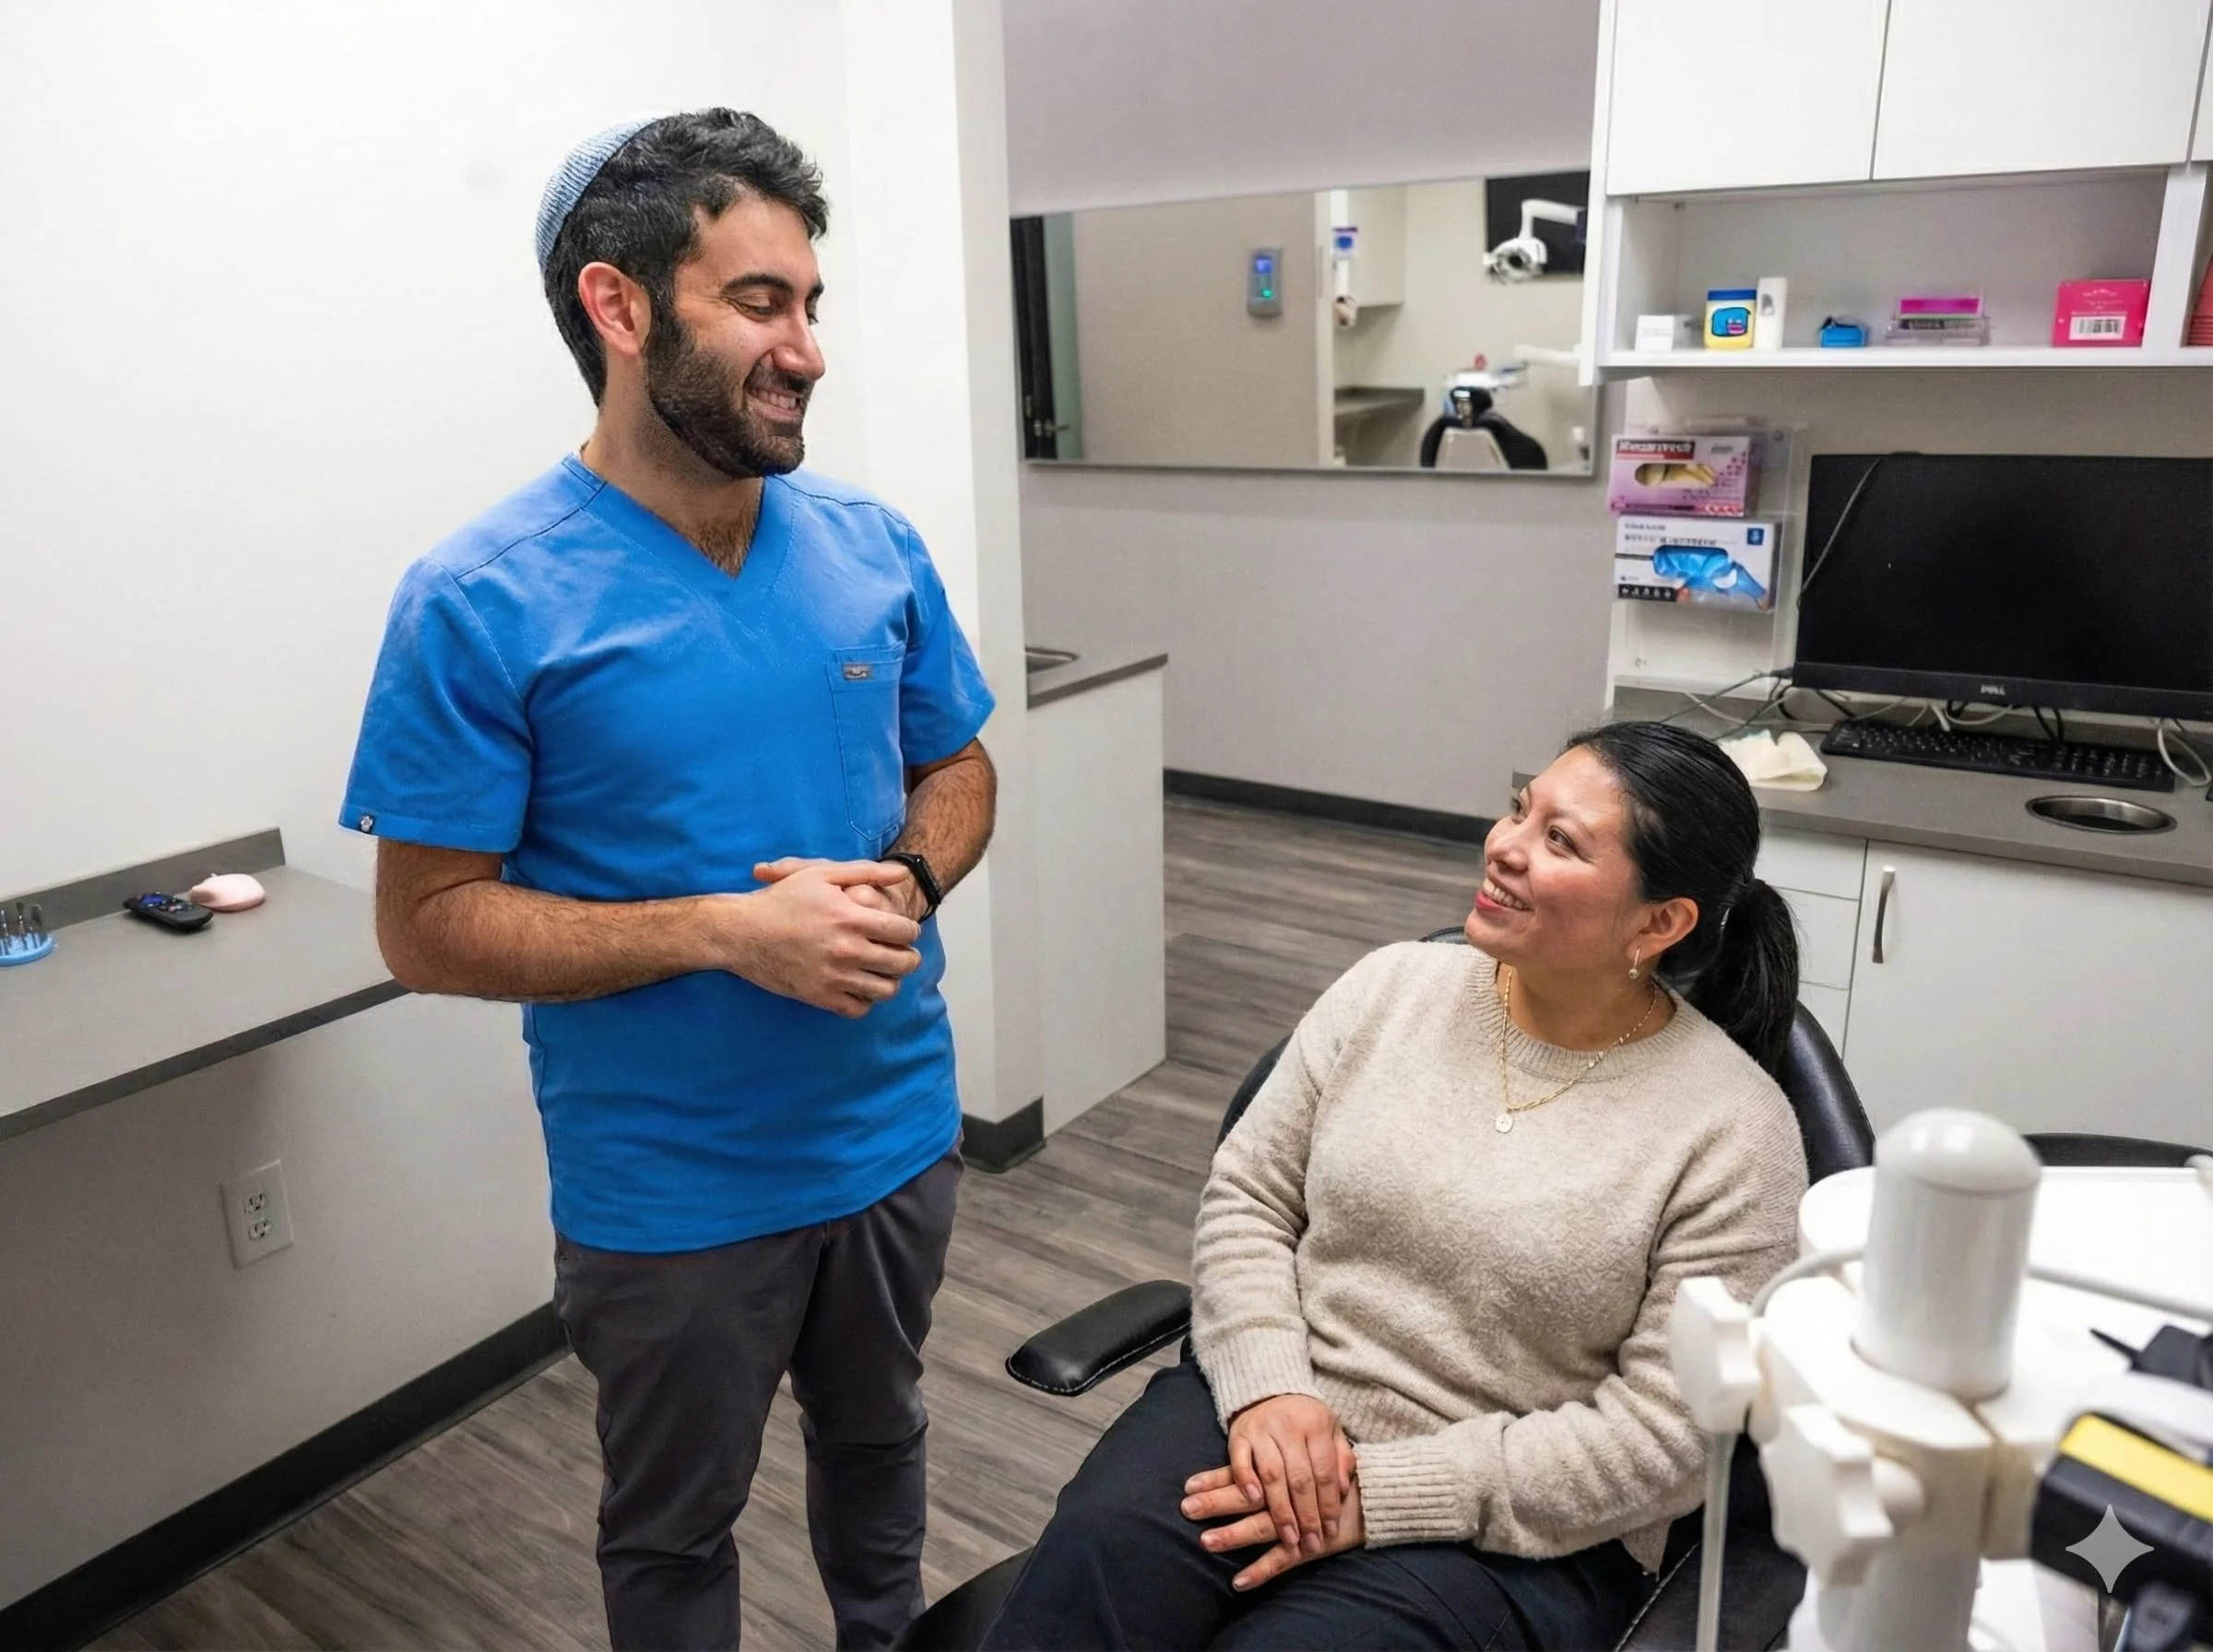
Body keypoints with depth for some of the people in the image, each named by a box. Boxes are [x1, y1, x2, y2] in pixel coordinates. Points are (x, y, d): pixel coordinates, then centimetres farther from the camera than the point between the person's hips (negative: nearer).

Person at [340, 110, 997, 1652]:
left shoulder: (875, 546, -4)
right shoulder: (483, 601, -17)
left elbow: (956, 769, 7)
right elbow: (430, 924, -15)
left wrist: (905, 886, -15)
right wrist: (727, 930, -26)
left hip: (898, 1134, 5)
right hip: (670, 1193, -4)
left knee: (878, 1436, 29)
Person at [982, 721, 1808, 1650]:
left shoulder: (1734, 1133, -9)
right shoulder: (1391, 987, 1)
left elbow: (1664, 1436, -11)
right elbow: (1246, 1197, 5)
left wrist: (1385, 1492, -16)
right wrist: (1265, 1390, -13)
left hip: (1510, 1530, -2)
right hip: (1270, 1410, 3)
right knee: (1088, 1564, -26)